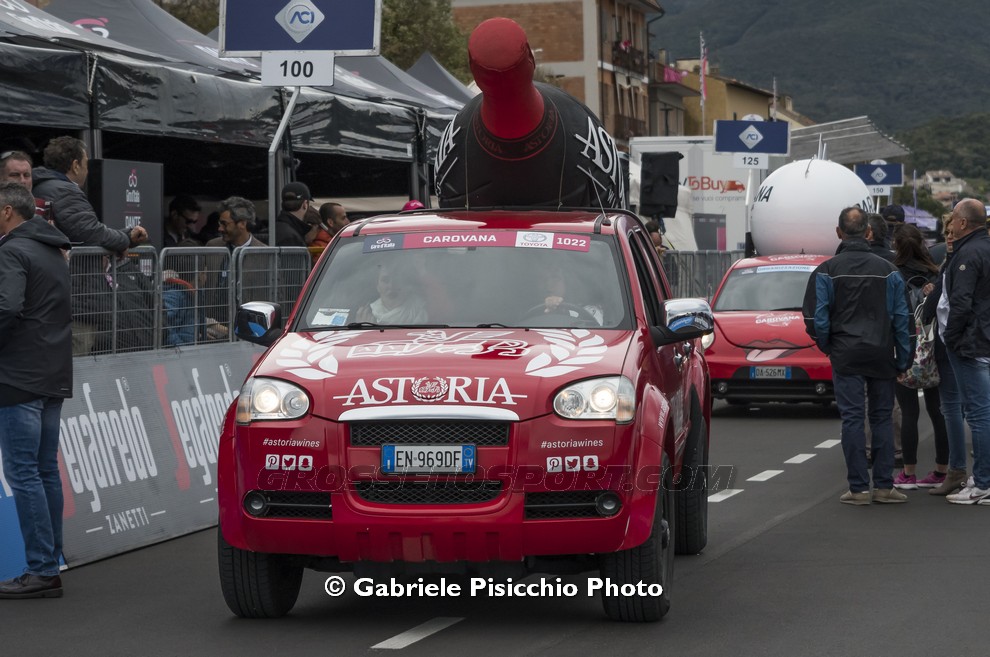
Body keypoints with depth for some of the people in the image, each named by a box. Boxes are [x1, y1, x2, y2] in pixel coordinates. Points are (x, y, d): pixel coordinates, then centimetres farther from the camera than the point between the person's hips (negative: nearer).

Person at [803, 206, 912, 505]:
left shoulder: (827, 271, -4)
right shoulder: (887, 270, 3)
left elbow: (816, 320, -7)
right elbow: (901, 319, 3)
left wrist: (827, 346, 11)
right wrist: (903, 360, 9)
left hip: (846, 356, -2)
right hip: (882, 356, 2)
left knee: (852, 418, 0)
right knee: (882, 417, 9)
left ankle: (859, 488, -1)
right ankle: (884, 486, 8)